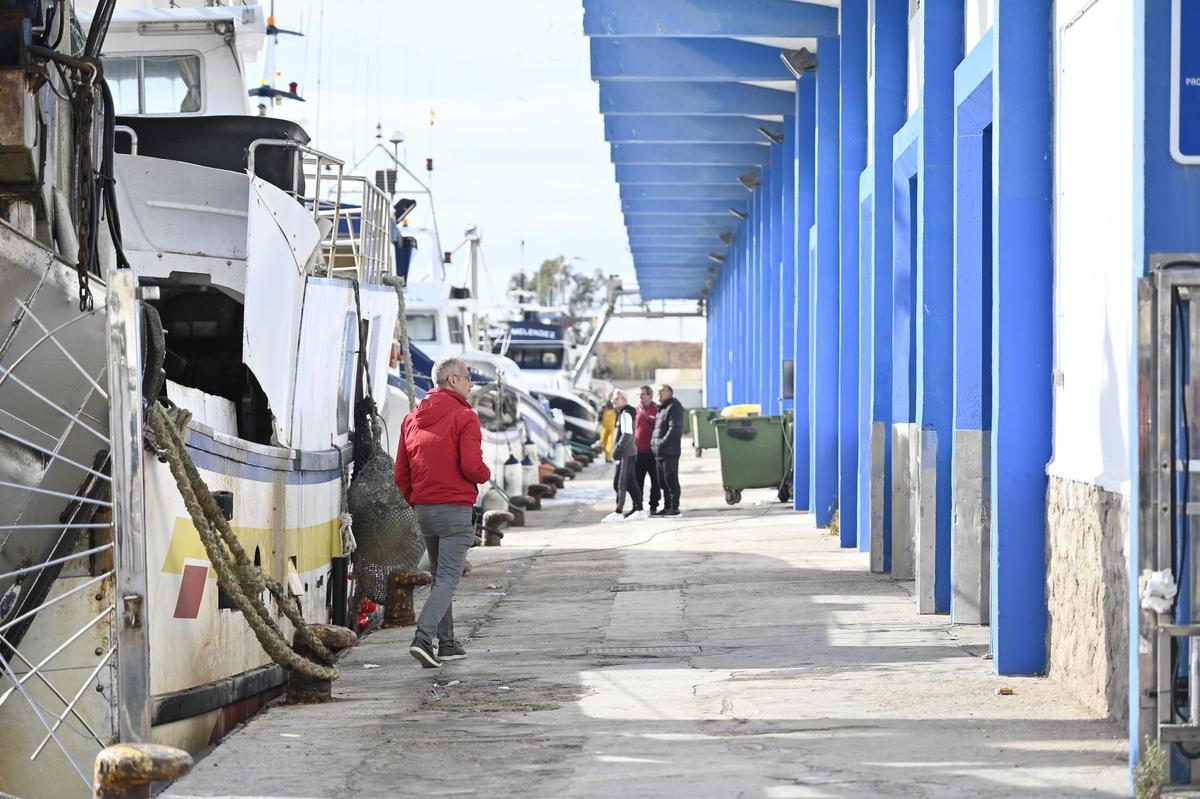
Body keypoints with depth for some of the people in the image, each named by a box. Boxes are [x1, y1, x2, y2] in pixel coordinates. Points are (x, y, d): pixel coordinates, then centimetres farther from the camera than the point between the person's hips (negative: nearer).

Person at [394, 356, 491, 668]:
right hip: (455, 509, -7)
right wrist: (486, 475, 3)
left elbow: (401, 474, 11)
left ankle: (447, 643, 17)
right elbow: (472, 466, -18)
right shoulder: (464, 417, -9)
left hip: (424, 510, 7)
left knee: (439, 575, 17)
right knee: (448, 579, -7)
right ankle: (423, 638, -22)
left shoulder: (412, 419, 12)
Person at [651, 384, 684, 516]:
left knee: (671, 480, -7)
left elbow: (674, 428, -18)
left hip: (670, 451, -10)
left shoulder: (673, 408, -9)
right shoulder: (662, 408, 21)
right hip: (659, 452, 10)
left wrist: (663, 442, -21)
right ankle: (667, 507, 18)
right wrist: (654, 442, 13)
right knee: (663, 481, 12)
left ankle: (674, 507, -5)